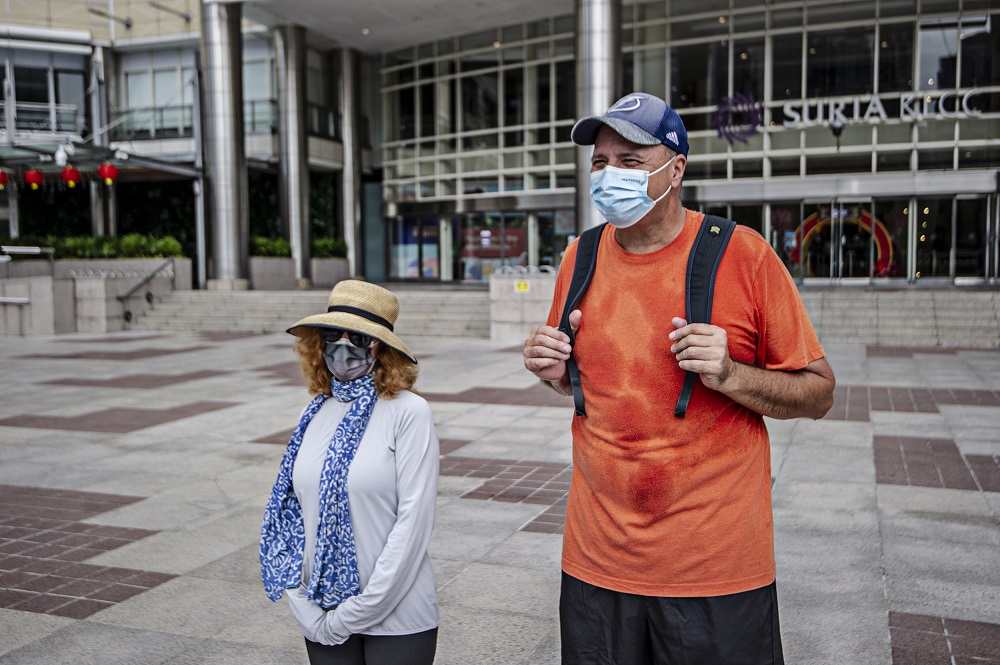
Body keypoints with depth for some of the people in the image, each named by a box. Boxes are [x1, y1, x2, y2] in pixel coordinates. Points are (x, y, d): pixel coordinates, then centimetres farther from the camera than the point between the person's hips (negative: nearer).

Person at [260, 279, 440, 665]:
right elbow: (288, 516, 5)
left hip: (394, 618, -4)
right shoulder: (315, 416, 3)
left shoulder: (408, 413, -12)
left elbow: (414, 519, -15)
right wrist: (306, 611, -2)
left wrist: (359, 611, -13)